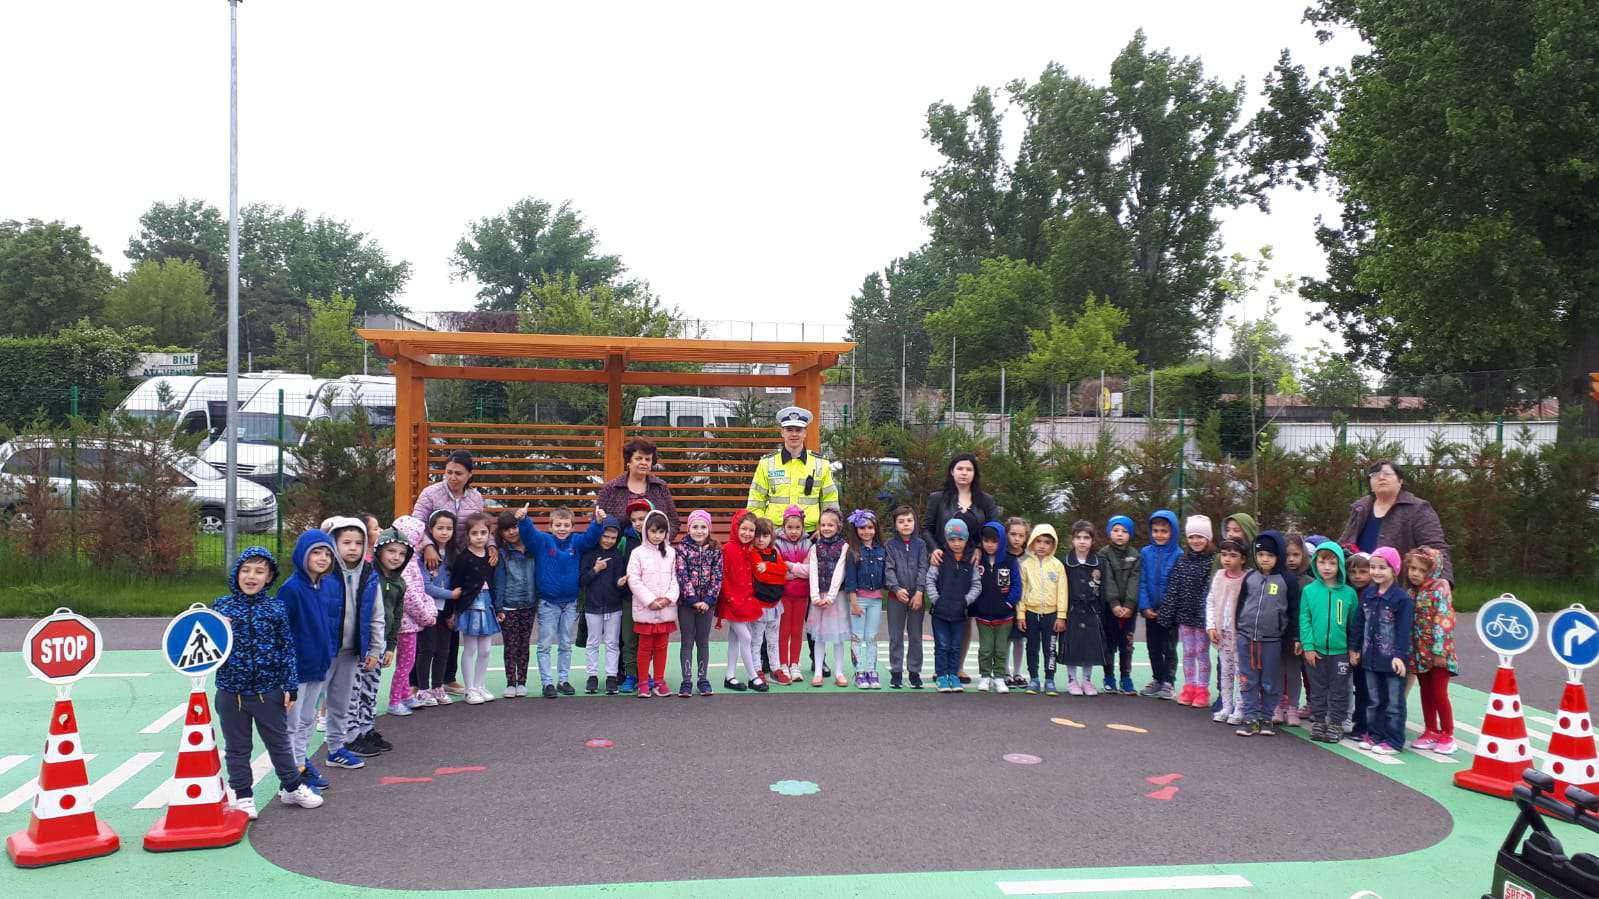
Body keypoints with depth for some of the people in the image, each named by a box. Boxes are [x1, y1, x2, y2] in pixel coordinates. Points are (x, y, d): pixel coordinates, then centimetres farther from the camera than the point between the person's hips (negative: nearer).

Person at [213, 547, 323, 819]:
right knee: (237, 747, 11)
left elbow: (288, 648, 1)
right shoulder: (222, 606, -1)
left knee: (279, 742, 14)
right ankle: (243, 796, 25)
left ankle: (291, 787, 30)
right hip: (231, 691, 0)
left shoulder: (276, 608, -3)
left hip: (269, 690, 0)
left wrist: (291, 686, -2)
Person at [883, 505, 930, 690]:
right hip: (896, 596, 0)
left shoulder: (920, 544, 4)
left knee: (915, 636, 6)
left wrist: (919, 592, -12)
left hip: (916, 596, 1)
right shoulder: (890, 545, 1)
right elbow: (889, 569, -5)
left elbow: (923, 569, -2)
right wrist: (897, 589, -18)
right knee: (896, 637, 5)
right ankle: (896, 672, 13)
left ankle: (914, 671, 15)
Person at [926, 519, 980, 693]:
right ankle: (942, 676, 13)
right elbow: (930, 580, -3)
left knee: (955, 647, 10)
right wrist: (935, 599, -11)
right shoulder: (940, 558, -4)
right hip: (940, 611, -2)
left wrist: (967, 600, -8)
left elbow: (977, 585, 4)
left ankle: (954, 675, 21)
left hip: (960, 612, 2)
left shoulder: (971, 561, 1)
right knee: (942, 646, 4)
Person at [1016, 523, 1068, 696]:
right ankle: (1033, 680, 17)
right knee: (1032, 648, 8)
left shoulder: (1057, 565, 0)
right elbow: (1021, 590, 3)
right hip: (1031, 612, 1)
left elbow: (1062, 591, -1)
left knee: (1050, 649, 5)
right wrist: (1020, 615, -2)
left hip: (1050, 613, -1)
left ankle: (1049, 681, 13)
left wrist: (1061, 616, -5)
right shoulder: (1026, 564, 2)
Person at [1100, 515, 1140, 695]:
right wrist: (1114, 604, -18)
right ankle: (1109, 678, 11)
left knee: (1126, 643, 4)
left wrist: (1129, 605, -14)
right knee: (1109, 643, 2)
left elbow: (1134, 581, -3)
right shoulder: (1104, 554, 1)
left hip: (1129, 607, 1)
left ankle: (1126, 678, 12)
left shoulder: (1135, 555, 6)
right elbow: (1107, 581, -8)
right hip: (1109, 606, -1)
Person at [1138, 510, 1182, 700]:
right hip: (1151, 610, 4)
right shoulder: (1145, 553, 0)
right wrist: (1145, 607, -7)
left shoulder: (1178, 555, -10)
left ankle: (1168, 682, 13)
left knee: (1169, 648, 4)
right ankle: (1157, 679, 27)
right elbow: (1142, 582, 1)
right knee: (1153, 647, 14)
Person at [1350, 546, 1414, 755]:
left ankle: (1393, 741, 10)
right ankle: (1374, 734, 26)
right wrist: (1354, 648, 12)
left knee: (1394, 702, 3)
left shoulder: (1402, 598, -12)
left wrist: (1399, 655, -20)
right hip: (1370, 657, 6)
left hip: (1392, 659, -6)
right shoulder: (1367, 595, 7)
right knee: (1373, 701, 15)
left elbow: (1404, 629, -15)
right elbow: (1358, 623, 13)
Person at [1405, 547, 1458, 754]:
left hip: (1437, 653, -7)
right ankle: (1430, 731, 24)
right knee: (1426, 692, 14)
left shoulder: (1439, 589, -12)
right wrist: (1408, 651, 10)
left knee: (1439, 694, -1)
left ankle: (1447, 735, 11)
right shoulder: (1412, 593, 8)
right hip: (1419, 652, 7)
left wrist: (1439, 651, -21)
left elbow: (1443, 621, -18)